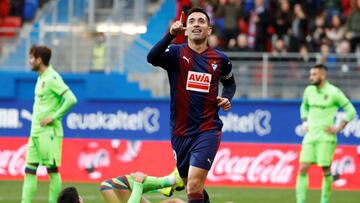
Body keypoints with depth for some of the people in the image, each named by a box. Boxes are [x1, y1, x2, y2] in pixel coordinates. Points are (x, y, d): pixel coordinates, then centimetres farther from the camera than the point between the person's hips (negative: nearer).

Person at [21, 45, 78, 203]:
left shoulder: (52, 78, -13)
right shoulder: (41, 78, 16)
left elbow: (71, 99, -22)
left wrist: (53, 117, -18)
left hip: (49, 132, -9)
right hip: (35, 131, 9)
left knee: (52, 170, -4)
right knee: (29, 170, 6)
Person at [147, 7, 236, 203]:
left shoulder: (220, 59, 2)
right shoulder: (176, 53, -4)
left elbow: (229, 83, 24)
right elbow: (152, 58, -27)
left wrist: (226, 98, 1)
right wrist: (171, 35, -41)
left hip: (207, 131, -2)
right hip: (180, 132, 2)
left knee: (194, 185, -18)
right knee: (190, 185, 15)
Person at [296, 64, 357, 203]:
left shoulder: (334, 92, -7)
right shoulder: (309, 90, 10)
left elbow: (351, 111, -4)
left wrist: (338, 129, -7)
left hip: (326, 137, -5)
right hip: (310, 136, 5)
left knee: (326, 170, -3)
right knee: (303, 168, -6)